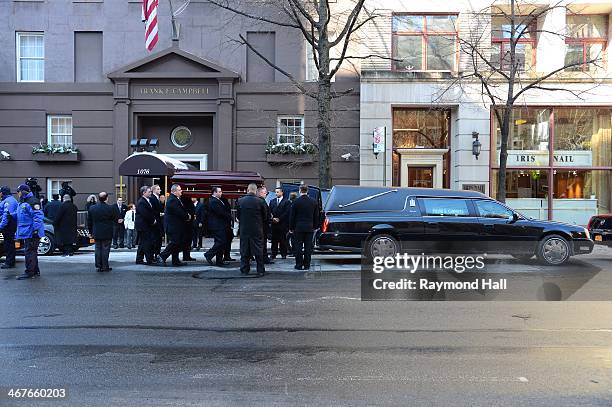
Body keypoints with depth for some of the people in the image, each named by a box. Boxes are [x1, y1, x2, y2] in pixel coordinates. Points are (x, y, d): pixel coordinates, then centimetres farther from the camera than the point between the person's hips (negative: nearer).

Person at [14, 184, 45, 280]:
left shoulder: (32, 202, -14)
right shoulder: (22, 203, 20)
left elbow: (38, 216, -21)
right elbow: (18, 215, 33)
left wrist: (36, 228, -26)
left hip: (31, 233, -11)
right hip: (26, 232, 11)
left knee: (30, 251, -8)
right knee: (32, 252, 15)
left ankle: (29, 272, -4)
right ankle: (35, 271, 23)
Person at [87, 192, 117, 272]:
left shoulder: (91, 208, 0)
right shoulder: (110, 208, -12)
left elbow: (89, 222, 6)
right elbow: (115, 220, -3)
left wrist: (92, 232, 15)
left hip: (96, 233, 3)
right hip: (107, 233, -3)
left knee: (98, 249, 11)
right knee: (105, 249, 2)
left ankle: (98, 267, 14)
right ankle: (105, 267, 4)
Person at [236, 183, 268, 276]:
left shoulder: (240, 201, -4)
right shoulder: (260, 202, -10)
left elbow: (238, 215, 5)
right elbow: (265, 217, -1)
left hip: (244, 229, 2)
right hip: (257, 230, -2)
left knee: (244, 250, 11)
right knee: (258, 250, 5)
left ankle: (244, 269, 16)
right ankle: (260, 270, 7)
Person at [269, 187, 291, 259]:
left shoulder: (286, 201, 1)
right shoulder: (272, 201, 15)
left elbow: (286, 212, -6)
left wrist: (279, 219, -11)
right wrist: (273, 218, -6)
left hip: (283, 224, -3)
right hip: (274, 223, 4)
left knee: (283, 240, 0)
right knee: (274, 240, 4)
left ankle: (283, 254, 7)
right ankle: (273, 254, 8)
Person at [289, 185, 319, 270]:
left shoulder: (296, 202, -7)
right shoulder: (313, 202, 3)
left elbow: (292, 216, -4)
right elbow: (316, 216, 9)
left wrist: (291, 228, 3)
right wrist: (314, 226, 16)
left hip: (298, 228, -3)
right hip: (309, 228, 3)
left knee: (298, 247, 3)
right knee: (308, 247, 7)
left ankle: (299, 265, 4)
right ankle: (307, 265, 9)